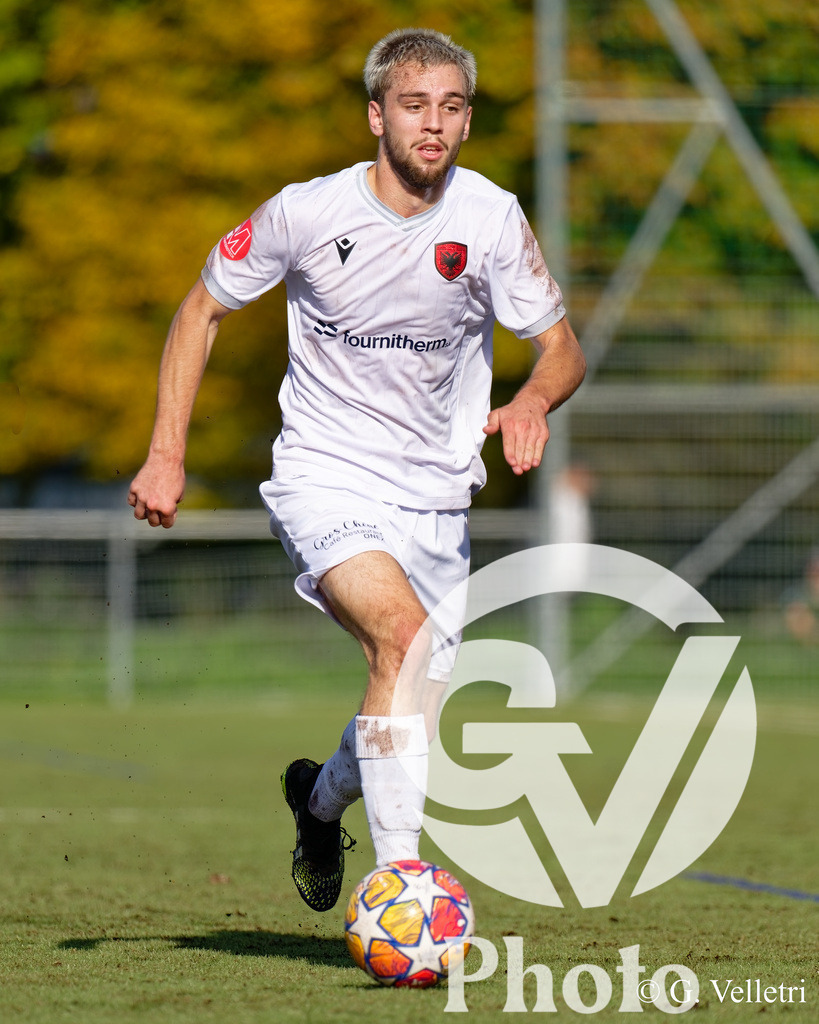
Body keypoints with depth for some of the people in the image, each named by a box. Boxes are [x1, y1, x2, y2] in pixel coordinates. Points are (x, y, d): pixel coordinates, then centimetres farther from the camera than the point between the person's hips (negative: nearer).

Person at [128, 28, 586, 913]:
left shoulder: (491, 219, -7)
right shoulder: (306, 212, -11)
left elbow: (561, 349, 0)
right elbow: (203, 310, 3)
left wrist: (533, 400, -24)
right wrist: (166, 455, -4)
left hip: (434, 492, 4)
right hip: (323, 476, -4)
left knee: (417, 700, 7)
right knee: (403, 632, -29)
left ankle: (321, 798, 41)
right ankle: (398, 874, -28)